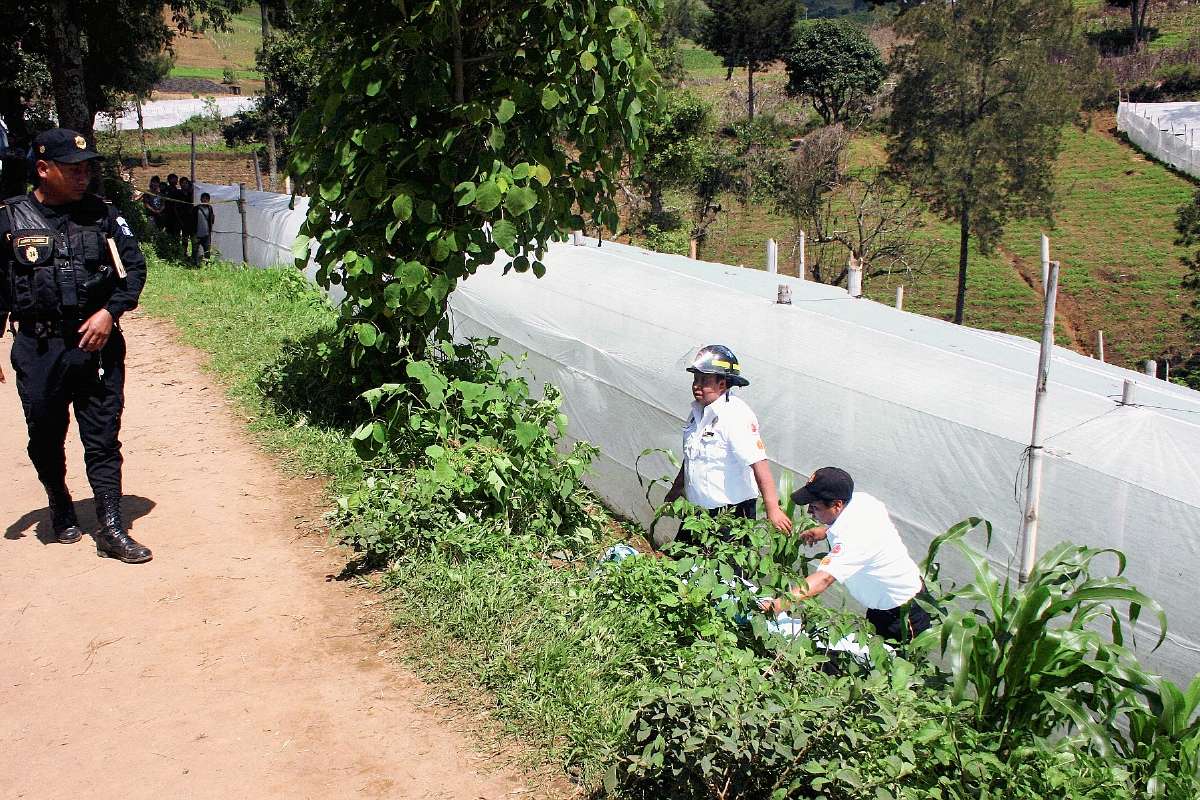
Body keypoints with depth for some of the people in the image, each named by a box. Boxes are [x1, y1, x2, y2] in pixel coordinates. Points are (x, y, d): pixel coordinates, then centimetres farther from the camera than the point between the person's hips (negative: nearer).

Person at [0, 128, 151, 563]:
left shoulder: (102, 214, 4)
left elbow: (134, 269, 6)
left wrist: (109, 312, -9)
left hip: (98, 346, 0)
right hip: (38, 351, 0)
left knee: (103, 438, 0)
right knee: (45, 438, 13)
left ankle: (112, 529, 3)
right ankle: (61, 506, 38)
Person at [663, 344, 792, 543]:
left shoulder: (735, 414, -19)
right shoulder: (697, 412, 7)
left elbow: (758, 463, -26)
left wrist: (773, 509, -32)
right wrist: (676, 489, 30)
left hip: (731, 515, -8)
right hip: (698, 512, 8)